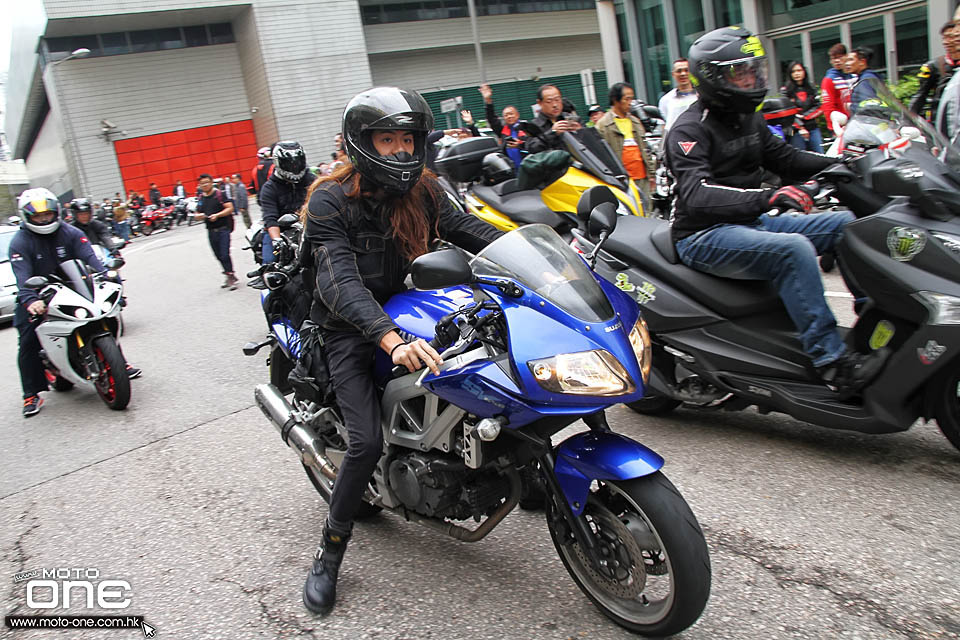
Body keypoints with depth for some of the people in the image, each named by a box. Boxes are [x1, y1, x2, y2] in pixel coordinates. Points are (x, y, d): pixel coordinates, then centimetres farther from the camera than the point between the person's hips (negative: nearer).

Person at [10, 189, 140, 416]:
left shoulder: (71, 233, -2)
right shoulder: (19, 242, -10)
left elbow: (89, 257, -16)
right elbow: (23, 277, -23)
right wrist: (31, 301, -42)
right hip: (38, 297, -2)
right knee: (28, 342, -10)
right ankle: (31, 394, -1)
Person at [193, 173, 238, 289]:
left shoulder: (219, 194, -4)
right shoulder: (200, 198, 13)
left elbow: (230, 208, -10)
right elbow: (197, 214, 20)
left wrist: (217, 215, -20)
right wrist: (199, 216, -4)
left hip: (223, 229, -6)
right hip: (211, 231, 6)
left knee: (225, 255, -12)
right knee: (219, 256, 10)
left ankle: (230, 277, -2)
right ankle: (229, 276, 21)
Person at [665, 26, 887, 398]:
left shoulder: (748, 118, 14)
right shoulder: (689, 129, -13)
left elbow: (784, 159, 21)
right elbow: (697, 196, -28)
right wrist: (767, 197, -39)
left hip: (750, 222, 9)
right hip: (703, 236, -9)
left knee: (849, 224, 2)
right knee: (793, 250, -32)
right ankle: (831, 362, -29)